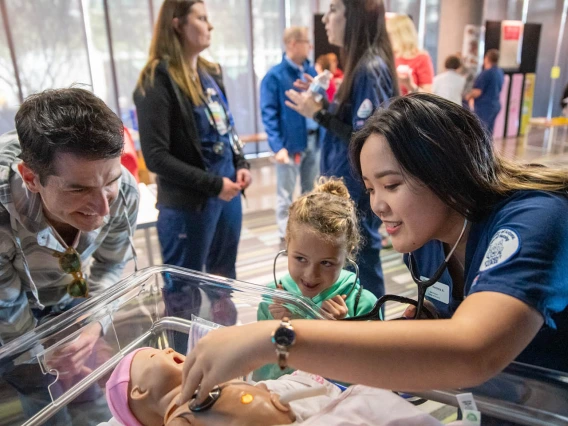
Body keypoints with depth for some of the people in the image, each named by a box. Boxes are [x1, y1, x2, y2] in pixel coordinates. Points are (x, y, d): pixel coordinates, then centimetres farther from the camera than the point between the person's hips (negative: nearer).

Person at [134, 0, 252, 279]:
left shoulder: (209, 72, 11)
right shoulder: (157, 81, -13)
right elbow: (156, 157, -17)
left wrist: (240, 164, 1)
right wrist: (213, 184, -19)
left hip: (228, 194, 8)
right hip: (189, 204, -7)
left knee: (224, 280, 22)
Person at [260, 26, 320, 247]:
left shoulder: (311, 71, 9)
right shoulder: (274, 76, -9)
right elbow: (269, 114, -12)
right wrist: (278, 146, -21)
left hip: (313, 140, 6)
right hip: (290, 143, -6)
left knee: (310, 190, 17)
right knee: (285, 193, 6)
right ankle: (285, 236, 18)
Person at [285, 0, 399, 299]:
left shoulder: (371, 68, -18)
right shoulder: (360, 65, 10)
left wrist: (319, 115, -18)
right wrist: (323, 102, 6)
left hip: (359, 192, -9)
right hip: (347, 186, 9)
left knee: (361, 268, 5)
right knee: (355, 265, 21)